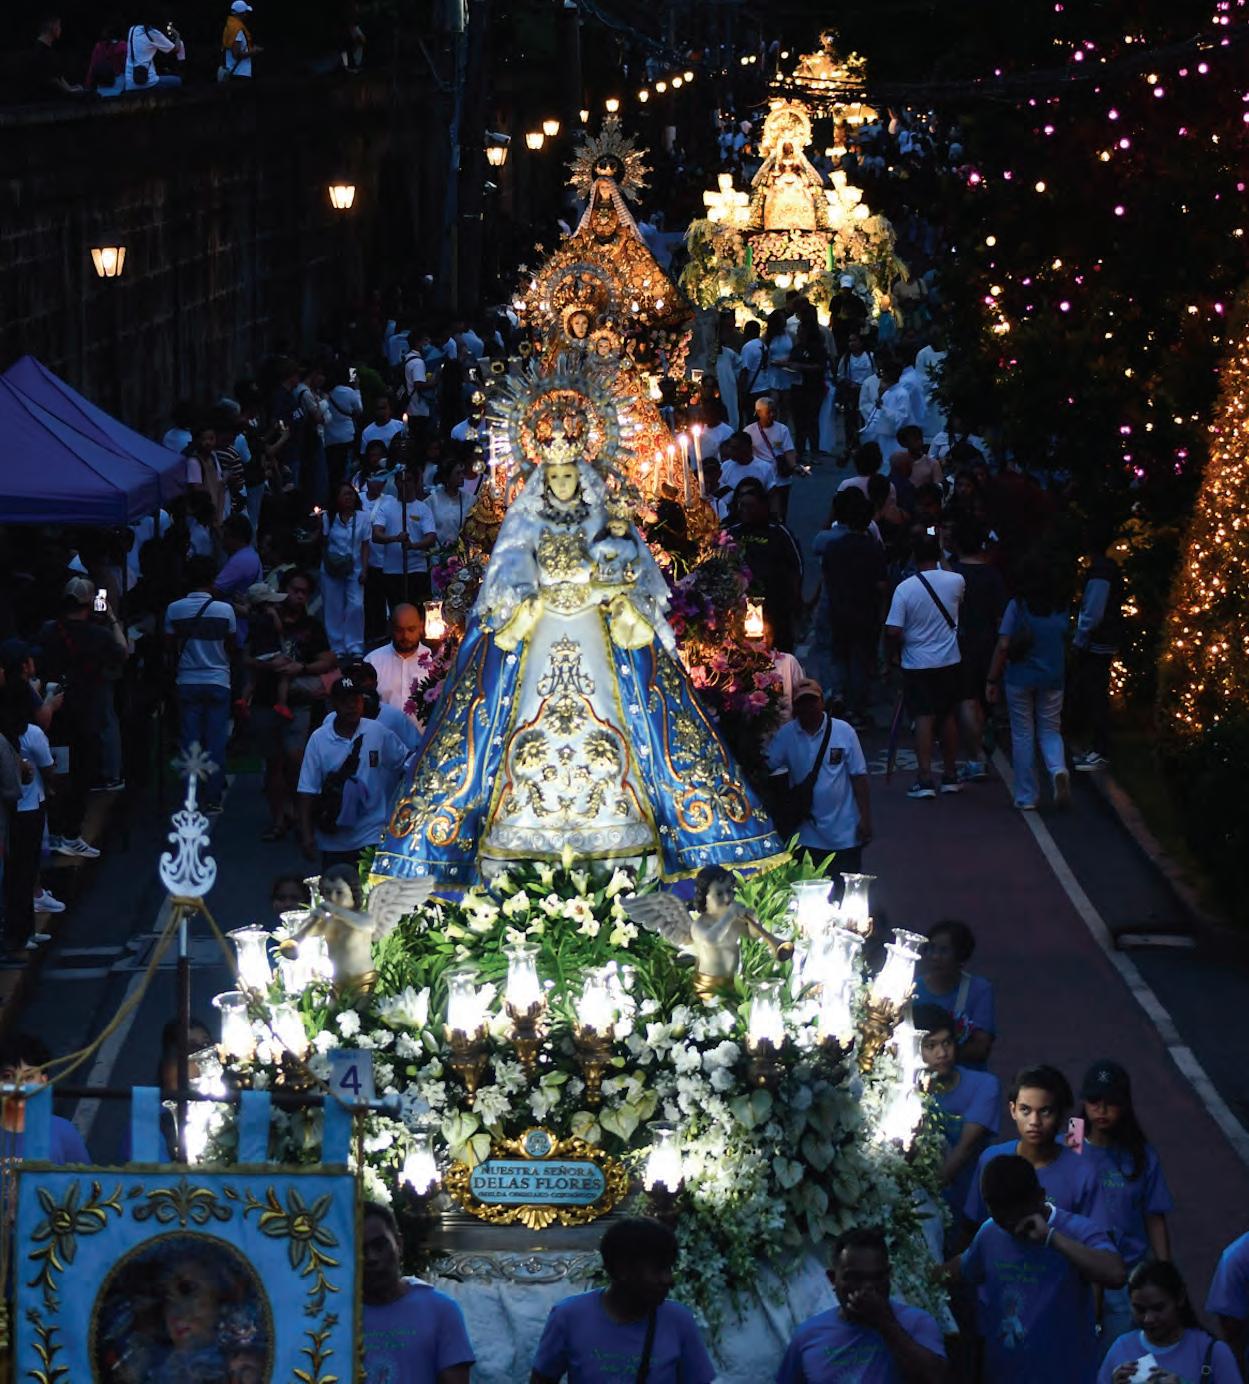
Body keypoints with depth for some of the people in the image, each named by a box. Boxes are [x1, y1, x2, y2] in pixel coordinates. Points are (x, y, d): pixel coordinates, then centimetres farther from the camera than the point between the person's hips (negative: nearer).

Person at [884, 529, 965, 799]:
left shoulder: (905, 588, -15)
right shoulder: (955, 581, -7)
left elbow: (893, 631, -17)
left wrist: (894, 654, 3)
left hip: (916, 663, -3)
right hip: (949, 660, 3)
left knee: (924, 717, 1)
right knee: (947, 715, 14)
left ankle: (925, 779, -5)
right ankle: (949, 776, 21)